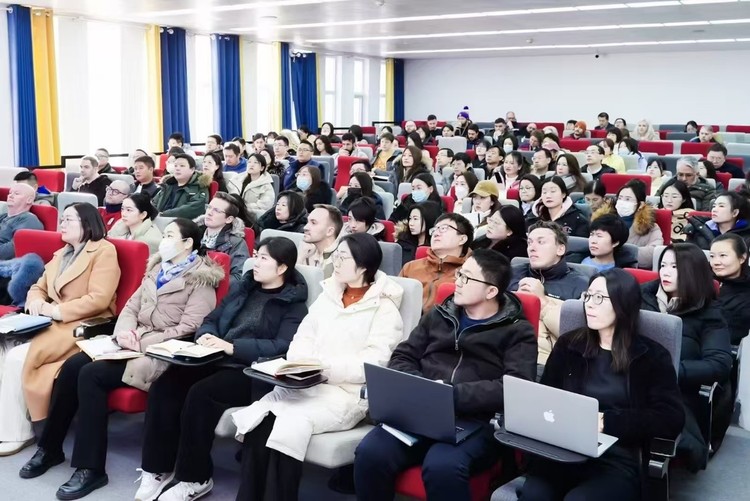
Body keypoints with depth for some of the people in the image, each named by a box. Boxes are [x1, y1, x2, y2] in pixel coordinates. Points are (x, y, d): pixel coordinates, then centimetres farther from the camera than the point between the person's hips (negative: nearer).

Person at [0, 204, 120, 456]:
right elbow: (39, 287, 21)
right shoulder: (60, 255, 22)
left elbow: (98, 299, -17)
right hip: (54, 322, 8)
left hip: (83, 327, -8)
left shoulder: (103, 251, -6)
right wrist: (36, 301, -3)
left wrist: (56, 311, -18)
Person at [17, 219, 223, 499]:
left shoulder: (201, 279, -8)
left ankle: (91, 468, -15)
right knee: (72, 366, -12)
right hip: (133, 342, 7)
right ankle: (50, 448, 4)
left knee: (91, 374, -24)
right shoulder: (157, 268, 17)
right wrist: (124, 332, -8)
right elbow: (131, 306, 13)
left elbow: (187, 330, -17)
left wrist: (143, 342, -21)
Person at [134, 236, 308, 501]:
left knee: (200, 393, -30)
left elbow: (282, 347, -17)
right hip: (217, 360, 6)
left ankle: (195, 478, -12)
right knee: (164, 385, -17)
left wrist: (232, 346, -23)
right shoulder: (243, 287, 18)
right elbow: (212, 319, 19)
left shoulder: (293, 304, -3)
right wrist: (206, 335, -6)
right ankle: (158, 468, -7)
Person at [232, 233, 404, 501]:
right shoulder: (328, 295, 18)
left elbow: (374, 364, -12)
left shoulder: (384, 308, -2)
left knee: (290, 424, -30)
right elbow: (303, 338, 13)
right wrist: (298, 366, -8)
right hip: (307, 385, 5)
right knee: (257, 419, -22)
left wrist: (326, 367, -19)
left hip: (347, 393, -5)